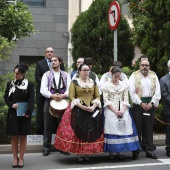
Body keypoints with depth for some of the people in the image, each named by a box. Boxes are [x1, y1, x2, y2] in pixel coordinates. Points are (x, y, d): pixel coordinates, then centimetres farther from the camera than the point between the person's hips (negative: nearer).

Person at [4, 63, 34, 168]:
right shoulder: (10, 84, 6)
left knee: (23, 136, 5)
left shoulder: (29, 85, -2)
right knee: (14, 137, 6)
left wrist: (28, 112, -18)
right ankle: (15, 158, 14)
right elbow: (6, 97, 7)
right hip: (13, 114, 2)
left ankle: (21, 158, 14)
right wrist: (12, 104, -12)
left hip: (24, 114, -2)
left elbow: (31, 100, -7)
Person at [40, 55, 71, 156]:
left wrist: (63, 95, -21)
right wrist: (52, 96, -20)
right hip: (50, 101, 0)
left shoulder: (66, 75, 9)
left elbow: (70, 88, -2)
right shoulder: (47, 75, 6)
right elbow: (43, 90, -4)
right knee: (48, 126, 3)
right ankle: (46, 148, 11)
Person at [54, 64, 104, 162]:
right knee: (79, 131, -7)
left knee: (91, 131, 0)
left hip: (92, 110, 3)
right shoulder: (74, 82, 2)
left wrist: (94, 106, -9)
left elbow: (98, 96, 10)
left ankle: (87, 153, 10)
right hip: (78, 110, -3)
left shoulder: (93, 82, 13)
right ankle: (79, 154, 2)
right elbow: (72, 97, -5)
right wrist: (81, 106, -16)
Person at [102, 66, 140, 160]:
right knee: (112, 128, -6)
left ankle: (118, 152, 4)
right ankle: (111, 153, 0)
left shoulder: (123, 85, 10)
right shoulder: (106, 85, 1)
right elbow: (106, 101, -4)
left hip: (123, 111, 3)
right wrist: (115, 111, -12)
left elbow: (126, 99, 7)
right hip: (111, 110, -3)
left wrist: (123, 110, -9)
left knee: (123, 127, -2)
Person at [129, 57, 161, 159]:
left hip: (150, 105, 3)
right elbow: (132, 92, -7)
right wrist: (141, 103, -11)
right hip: (138, 104, -3)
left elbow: (157, 92, 5)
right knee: (137, 128, 0)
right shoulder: (134, 76, 1)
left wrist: (152, 103, -7)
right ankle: (136, 151, 7)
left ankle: (150, 151, 11)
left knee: (149, 128, 6)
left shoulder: (154, 76, 10)